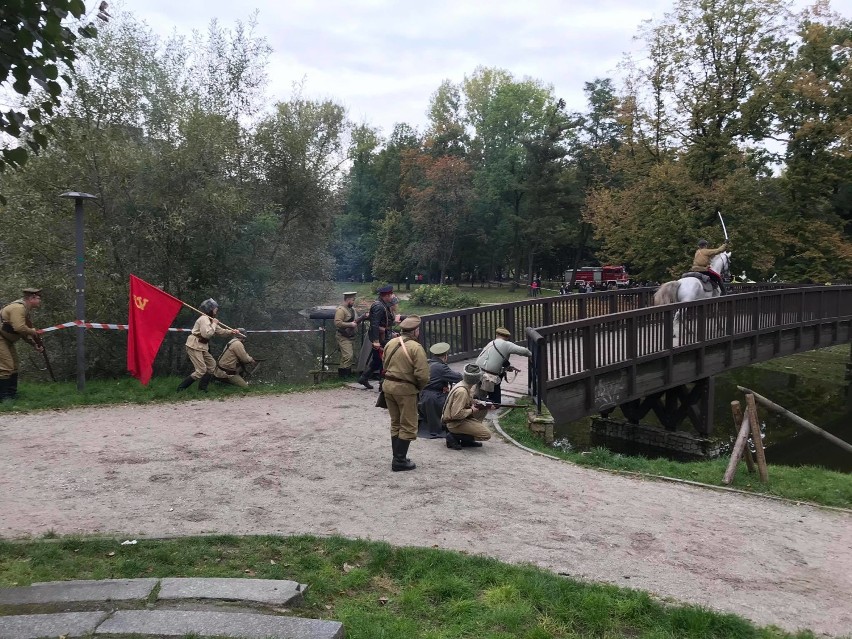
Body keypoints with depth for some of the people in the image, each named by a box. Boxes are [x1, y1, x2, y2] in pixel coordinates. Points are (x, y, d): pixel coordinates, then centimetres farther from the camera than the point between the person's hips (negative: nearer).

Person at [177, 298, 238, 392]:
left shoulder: (210, 320, 15)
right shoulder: (204, 319, -17)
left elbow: (219, 330, 18)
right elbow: (207, 334, -28)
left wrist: (231, 332, 2)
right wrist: (214, 324, -17)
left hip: (202, 347, 11)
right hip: (194, 346, -10)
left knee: (212, 364, 13)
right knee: (201, 370, -13)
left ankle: (202, 387, 18)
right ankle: (181, 388, -7)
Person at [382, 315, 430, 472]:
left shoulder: (391, 343, 4)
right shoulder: (416, 348, -16)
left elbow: (385, 365, 12)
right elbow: (422, 374, -20)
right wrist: (420, 387, -2)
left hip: (387, 385, 7)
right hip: (405, 389, -7)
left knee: (395, 423, 19)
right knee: (408, 426, 5)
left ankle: (398, 457, 26)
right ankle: (399, 461, 5)